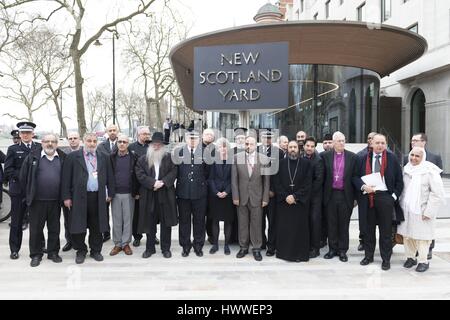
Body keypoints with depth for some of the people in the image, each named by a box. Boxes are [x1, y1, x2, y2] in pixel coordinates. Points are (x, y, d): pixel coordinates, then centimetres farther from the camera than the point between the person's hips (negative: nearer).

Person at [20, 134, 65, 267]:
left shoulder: (63, 158, 4)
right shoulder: (32, 156, 0)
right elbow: (23, 176, 4)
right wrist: (29, 193, 4)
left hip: (55, 201, 1)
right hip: (37, 200, -1)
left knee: (54, 229, 10)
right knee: (36, 228, 7)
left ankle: (53, 252, 24)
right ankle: (36, 255, 20)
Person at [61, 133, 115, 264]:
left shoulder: (104, 157, 8)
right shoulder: (73, 156, 1)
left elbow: (109, 176, 11)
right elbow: (66, 177, -1)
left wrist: (110, 194, 8)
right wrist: (66, 197, -4)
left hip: (98, 197, 2)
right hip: (79, 197, -2)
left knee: (96, 226, 9)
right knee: (79, 226, 5)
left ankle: (95, 250, 24)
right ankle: (81, 251, 22)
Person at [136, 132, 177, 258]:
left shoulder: (169, 158, 6)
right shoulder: (142, 159, 8)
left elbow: (173, 172, -3)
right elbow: (140, 174, -3)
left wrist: (163, 182, -16)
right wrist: (152, 183, -14)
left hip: (166, 194, 0)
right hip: (149, 195, 1)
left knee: (166, 223, 5)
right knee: (150, 223, 8)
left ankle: (166, 248, 17)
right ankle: (150, 248, 21)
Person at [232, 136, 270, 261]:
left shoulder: (264, 159, -3)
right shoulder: (237, 158, -1)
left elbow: (266, 181, 0)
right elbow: (234, 179, 0)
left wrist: (265, 198, -2)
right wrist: (235, 196, -4)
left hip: (257, 197, -1)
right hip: (242, 197, 1)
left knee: (256, 224, 5)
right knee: (242, 223, 11)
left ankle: (257, 248, 19)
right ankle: (243, 247, 25)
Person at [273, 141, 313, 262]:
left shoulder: (306, 163, 0)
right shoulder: (281, 163, 4)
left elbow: (308, 184, -5)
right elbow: (277, 182, 2)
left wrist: (295, 196, -12)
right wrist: (285, 196, -10)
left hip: (301, 201, -1)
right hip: (283, 201, 1)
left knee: (300, 228, 2)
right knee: (284, 228, 5)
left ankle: (299, 254, 13)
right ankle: (284, 252, 17)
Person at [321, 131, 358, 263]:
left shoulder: (352, 157, 1)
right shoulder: (325, 156, 2)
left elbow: (355, 177, 1)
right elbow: (322, 176, 5)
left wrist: (354, 195, -2)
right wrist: (323, 193, 0)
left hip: (345, 195, 0)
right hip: (331, 194, 1)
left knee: (344, 224, 7)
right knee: (331, 224, 9)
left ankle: (342, 250, 18)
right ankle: (332, 249, 21)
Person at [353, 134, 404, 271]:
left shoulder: (392, 158, 3)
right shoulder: (364, 158, 5)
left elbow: (399, 179, 4)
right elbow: (355, 177, 5)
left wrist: (395, 195, -5)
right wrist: (363, 186, -13)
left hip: (385, 197, -1)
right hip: (367, 197, 1)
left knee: (386, 230, 5)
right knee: (368, 229, 11)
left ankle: (386, 259, 16)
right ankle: (368, 256, 25)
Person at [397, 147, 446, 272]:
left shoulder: (430, 171, -10)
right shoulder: (407, 169, 8)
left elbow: (438, 194, -11)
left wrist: (428, 212, -14)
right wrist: (401, 205, 12)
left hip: (421, 211, -5)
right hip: (406, 210, 5)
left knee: (421, 236, 0)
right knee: (407, 234, 11)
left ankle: (423, 261, 15)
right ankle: (410, 257, 26)